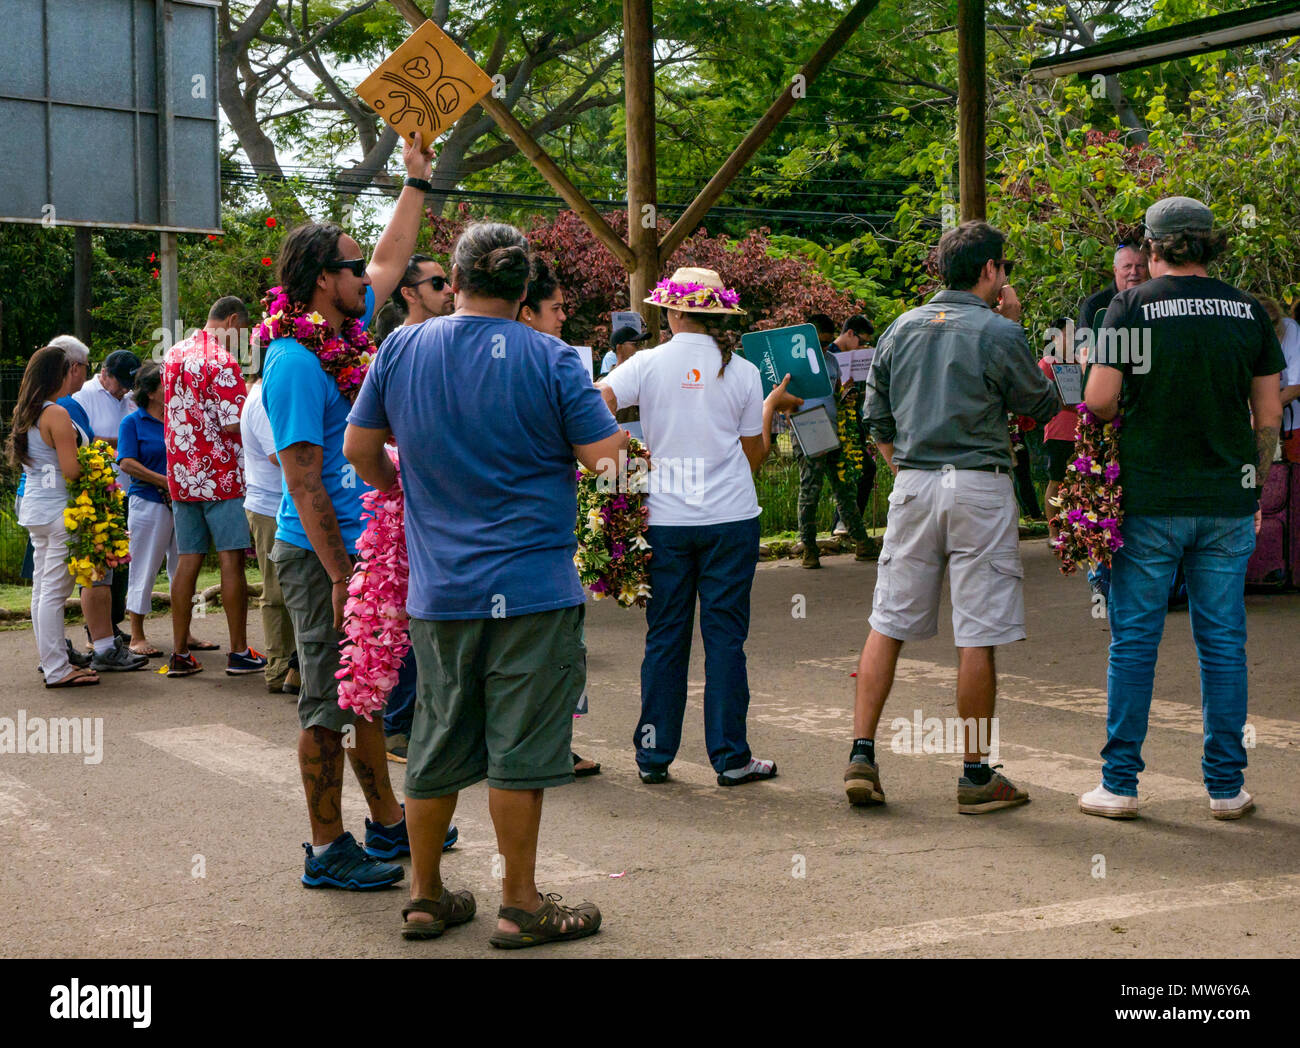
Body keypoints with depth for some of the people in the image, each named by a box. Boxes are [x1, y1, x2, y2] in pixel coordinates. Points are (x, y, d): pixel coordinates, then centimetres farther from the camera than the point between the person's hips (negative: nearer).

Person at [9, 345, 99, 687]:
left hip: (33, 506, 9)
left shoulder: (24, 412, 12)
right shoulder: (56, 414, -15)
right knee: (54, 591, -6)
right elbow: (71, 470, -19)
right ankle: (57, 671, -3)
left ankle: (51, 657, 22)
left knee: (42, 587, 14)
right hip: (57, 510, -9)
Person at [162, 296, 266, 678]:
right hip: (220, 474, -7)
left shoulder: (174, 354, 12)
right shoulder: (222, 362, -15)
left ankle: (180, 653, 9)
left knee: (188, 559, 9)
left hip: (181, 472, 7)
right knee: (231, 559, -1)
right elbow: (234, 424, -18)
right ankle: (239, 653, 3)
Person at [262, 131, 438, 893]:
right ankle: (328, 850, 9)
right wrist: (341, 577, -22)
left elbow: (391, 261, 27)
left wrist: (418, 179, 29)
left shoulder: (346, 330, 8)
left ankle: (388, 822, 29)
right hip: (323, 556, -9)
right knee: (329, 702, -1)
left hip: (362, 549, 9)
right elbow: (304, 482, -21)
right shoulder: (294, 360, -18)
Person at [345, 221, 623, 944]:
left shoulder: (402, 349, 2)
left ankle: (426, 898, 25)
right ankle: (521, 906, 12)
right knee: (519, 749, 3)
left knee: (437, 745, 14)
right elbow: (609, 458, -12)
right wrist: (605, 410, 10)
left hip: (439, 590, 4)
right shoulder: (551, 360, -10)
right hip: (533, 589, -4)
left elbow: (359, 447, 10)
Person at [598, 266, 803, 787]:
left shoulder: (648, 364, -1)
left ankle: (654, 755, 12)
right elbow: (754, 456, 6)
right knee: (725, 635, 4)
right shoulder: (743, 372, 2)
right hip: (731, 519, 0)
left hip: (665, 520, 1)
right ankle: (731, 758, 8)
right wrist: (770, 407, 22)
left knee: (665, 636, 8)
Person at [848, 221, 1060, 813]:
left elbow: (876, 414, 13)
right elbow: (1044, 406, 6)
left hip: (912, 485, 5)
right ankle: (977, 776, 7)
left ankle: (862, 754, 4)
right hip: (979, 486, -5)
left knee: (887, 624, 10)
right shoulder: (999, 332, -6)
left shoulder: (904, 327, 10)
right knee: (977, 637, 0)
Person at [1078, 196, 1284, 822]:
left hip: (1149, 499, -2)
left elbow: (1098, 400, -10)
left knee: (1134, 640, 5)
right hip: (1228, 500, 3)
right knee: (1223, 641, 9)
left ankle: (1120, 783, 8)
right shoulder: (1248, 312, 4)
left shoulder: (1131, 307, -6)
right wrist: (1257, 489, 17)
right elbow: (1269, 414, 6)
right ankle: (1226, 787, 13)